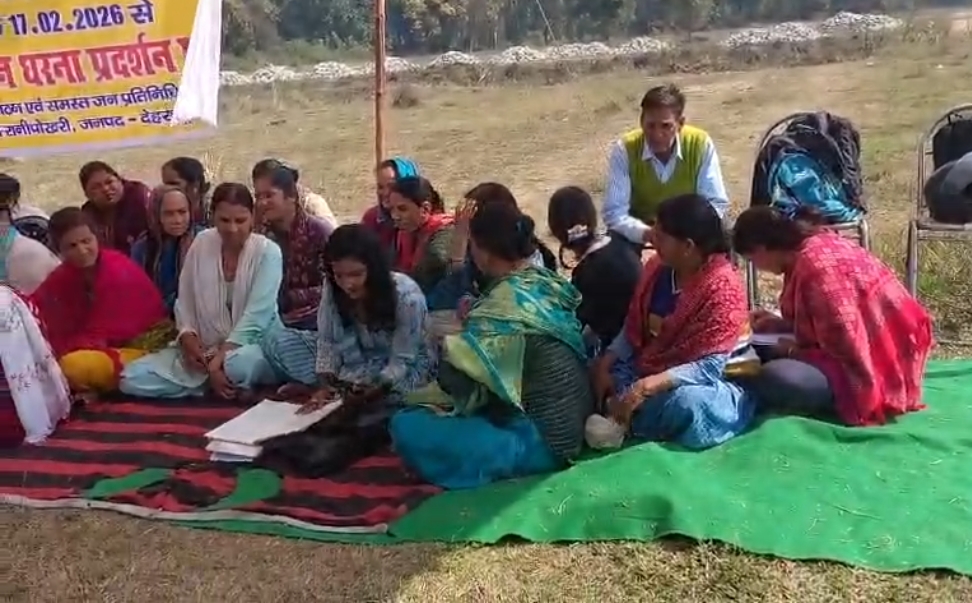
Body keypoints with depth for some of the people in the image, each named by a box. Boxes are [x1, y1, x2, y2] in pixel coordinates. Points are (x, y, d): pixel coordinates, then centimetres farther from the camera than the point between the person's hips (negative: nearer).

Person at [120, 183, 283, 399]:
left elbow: (255, 316, -18)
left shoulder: (267, 252, -11)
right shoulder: (201, 243, 3)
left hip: (251, 347, -5)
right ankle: (230, 385, -9)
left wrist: (219, 361, -25)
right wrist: (188, 338, -10)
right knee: (132, 379, -12)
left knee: (239, 363, -43)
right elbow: (185, 301, 9)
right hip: (204, 349, 5)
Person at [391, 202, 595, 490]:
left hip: (541, 440, -9)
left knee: (406, 427, -16)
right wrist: (471, 323, 4)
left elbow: (456, 385, -19)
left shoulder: (501, 307, -24)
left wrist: (412, 398, -1)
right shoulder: (549, 282, 1)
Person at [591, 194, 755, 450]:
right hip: (651, 369, 7)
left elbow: (709, 368, -28)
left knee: (687, 404, -38)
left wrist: (646, 386, -36)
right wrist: (604, 363, -12)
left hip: (705, 383, -6)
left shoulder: (723, 288, -23)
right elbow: (633, 329, 5)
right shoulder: (657, 267, -3)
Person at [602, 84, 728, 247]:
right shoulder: (624, 150, -22)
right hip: (640, 231, -1)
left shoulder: (701, 144, -20)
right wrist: (647, 233, -44)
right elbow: (614, 212, -24)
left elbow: (716, 203, -15)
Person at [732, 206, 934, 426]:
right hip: (865, 354, 10)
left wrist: (794, 352, -10)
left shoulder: (817, 266, -25)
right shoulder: (818, 244, 5)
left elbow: (850, 354, -24)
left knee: (774, 379, -29)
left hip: (876, 370, -10)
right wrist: (782, 325, 7)